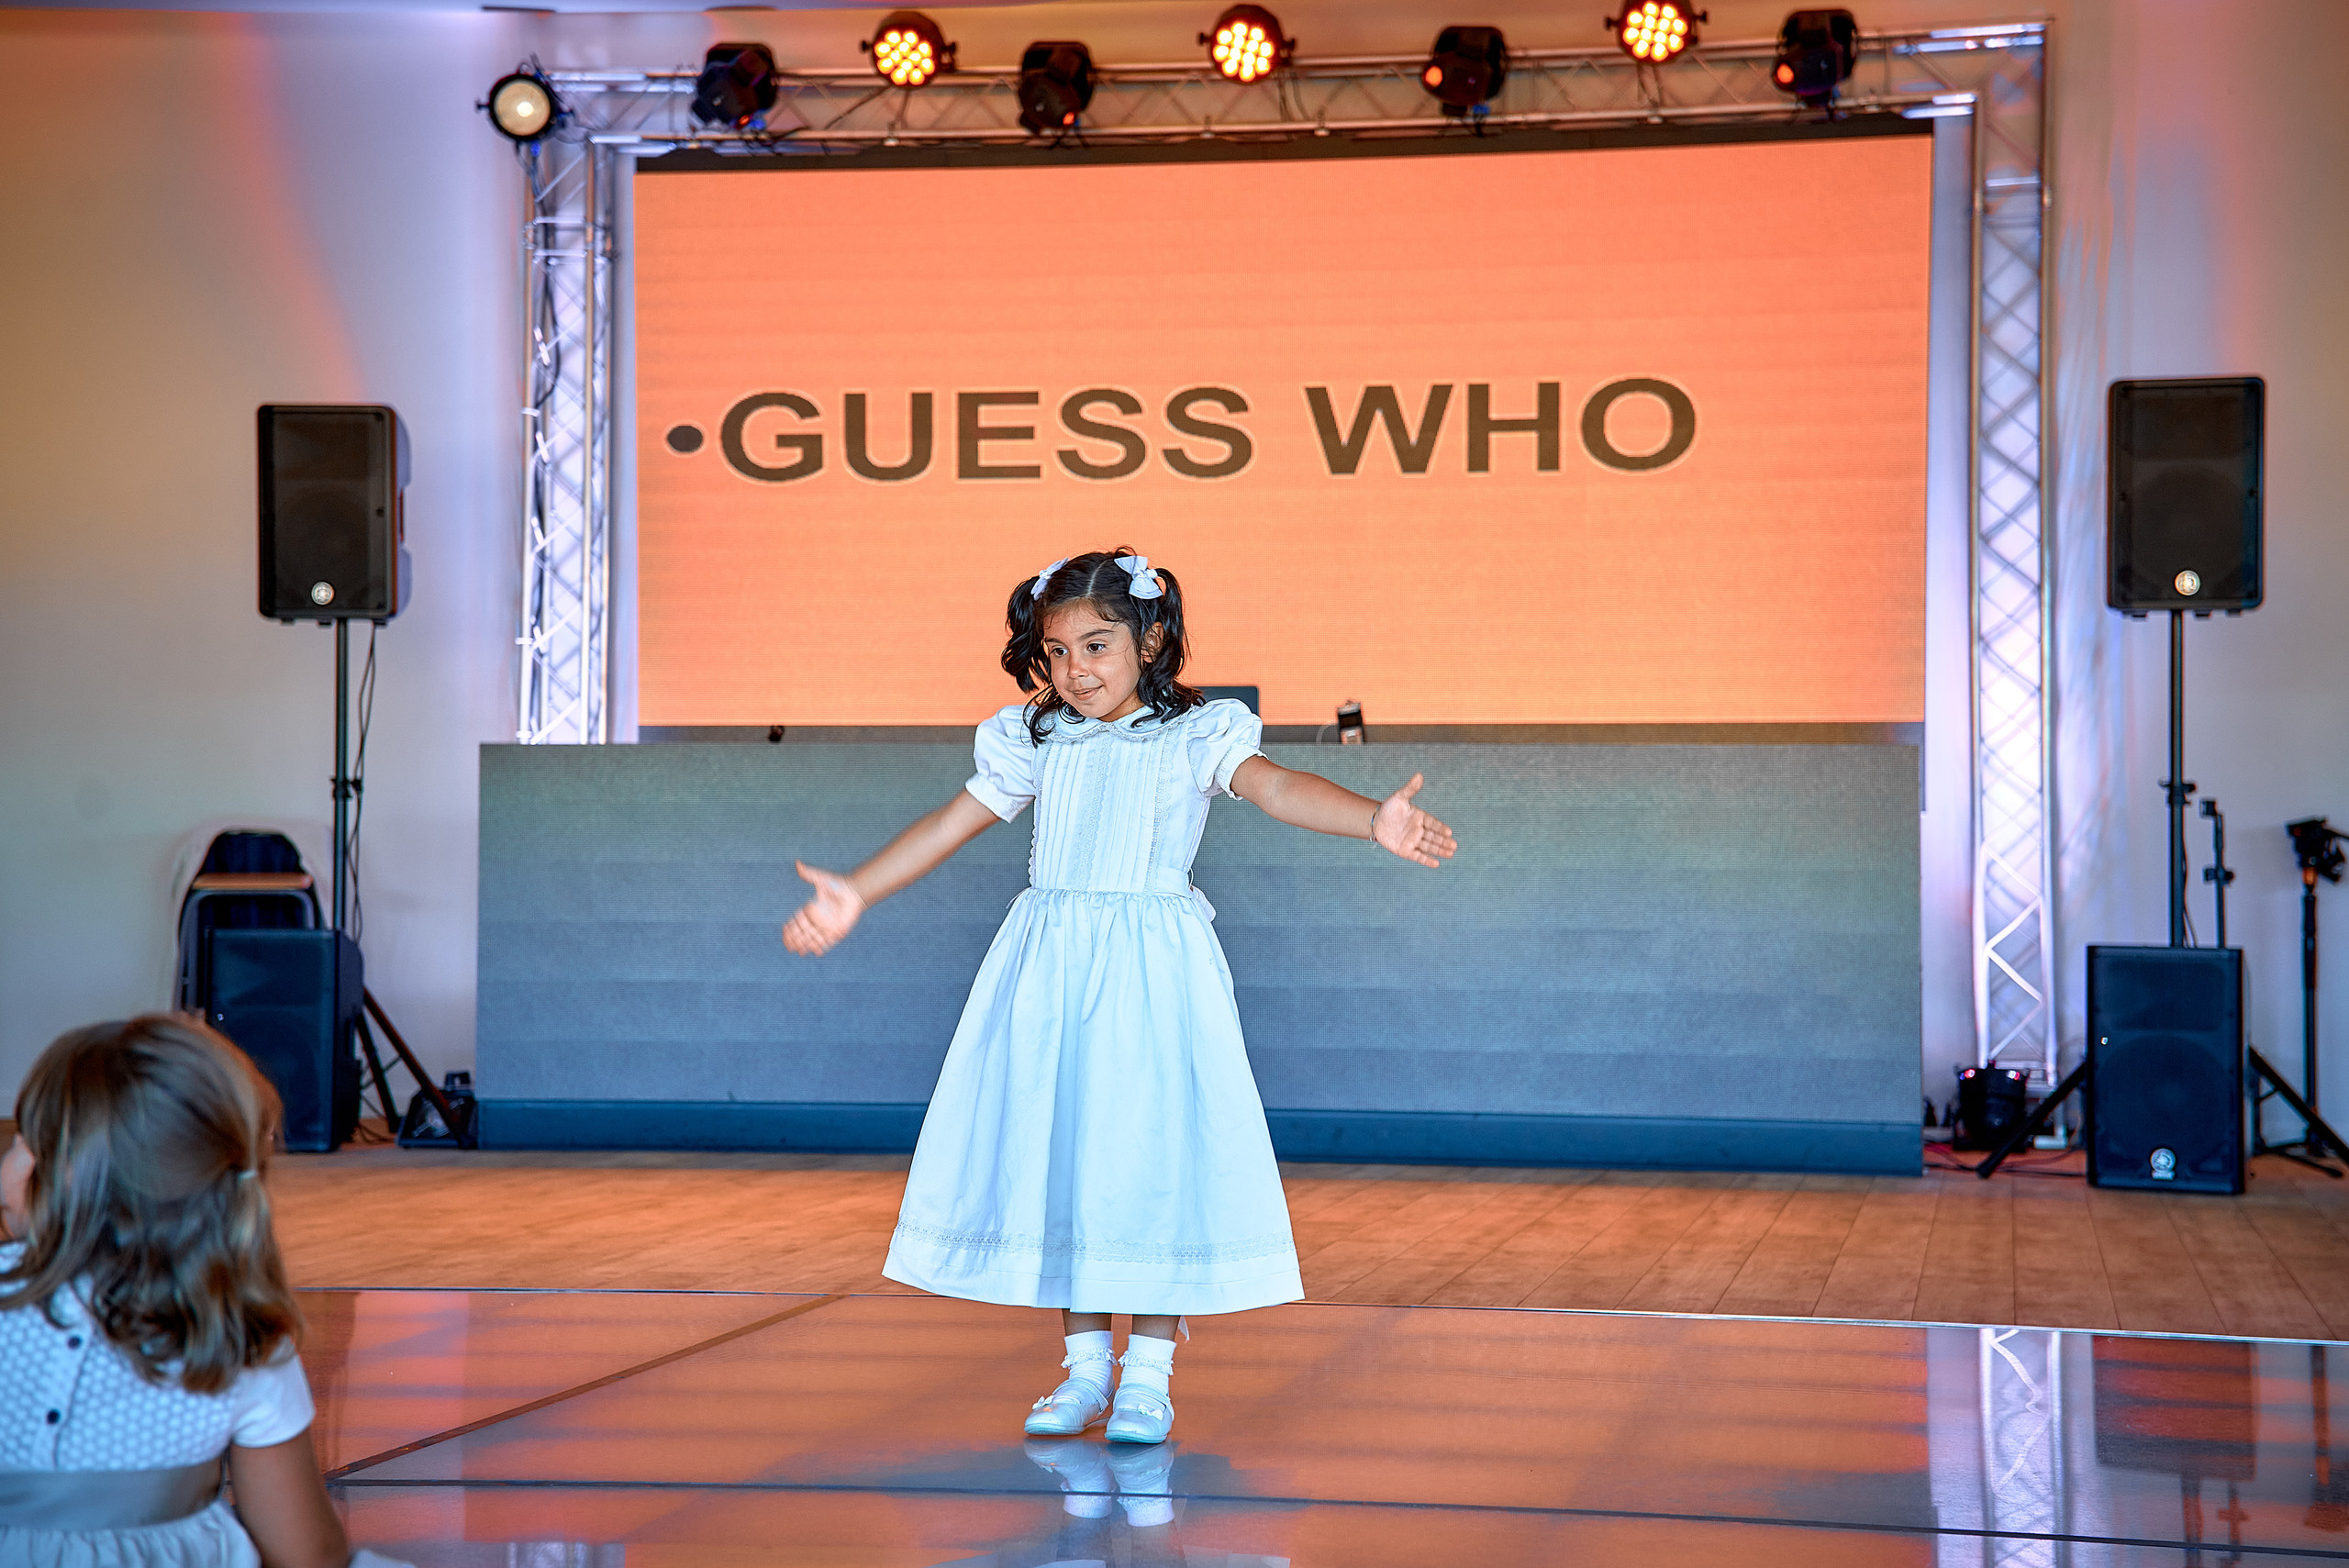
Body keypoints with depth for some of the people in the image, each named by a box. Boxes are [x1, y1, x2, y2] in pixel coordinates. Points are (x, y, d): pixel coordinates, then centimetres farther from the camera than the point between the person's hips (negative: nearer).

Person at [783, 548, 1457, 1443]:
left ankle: (1148, 1376, 6)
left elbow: (1276, 789, -16)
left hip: (1150, 971, -4)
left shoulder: (1196, 736, -1)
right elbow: (951, 825, 16)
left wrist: (1372, 819, -34)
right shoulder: (1035, 741, 10)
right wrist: (855, 894, 15)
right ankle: (1085, 1367, 17)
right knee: (1056, 1153, 5)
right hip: (1047, 967, 4)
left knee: (1150, 1152, -5)